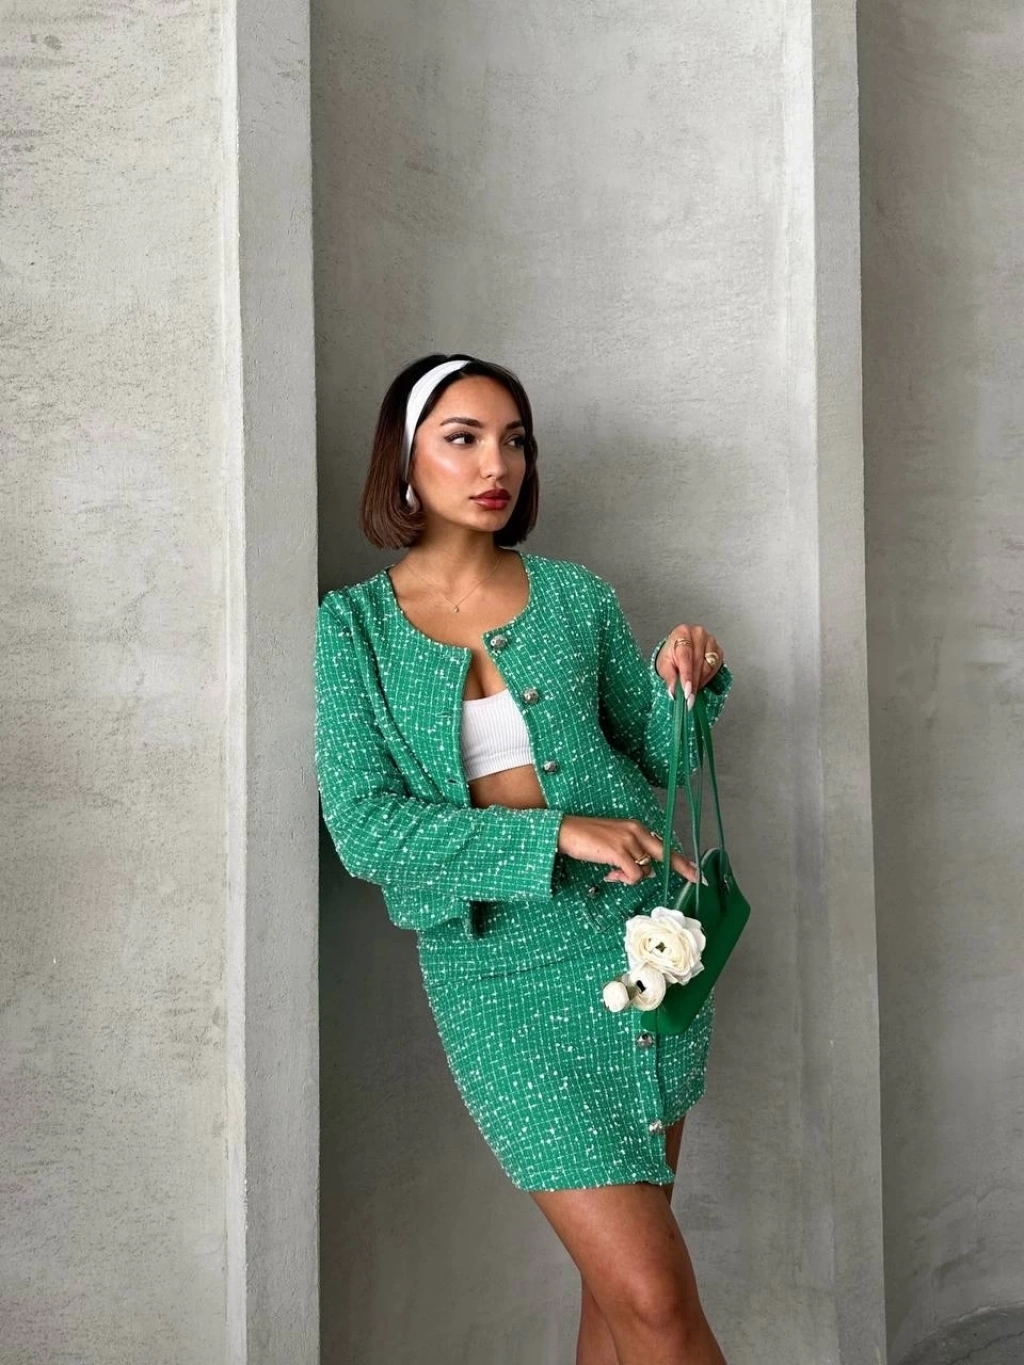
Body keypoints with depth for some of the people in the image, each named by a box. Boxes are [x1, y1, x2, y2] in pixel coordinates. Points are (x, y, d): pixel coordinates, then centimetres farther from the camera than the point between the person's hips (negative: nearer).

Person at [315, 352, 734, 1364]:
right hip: (493, 967, -2)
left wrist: (684, 685, -10)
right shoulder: (351, 624, -2)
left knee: (617, 1275, 12)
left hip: (634, 935, 3)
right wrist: (556, 835, -19)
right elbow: (364, 826, -10)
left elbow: (656, 756, 13)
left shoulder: (576, 595, 4)